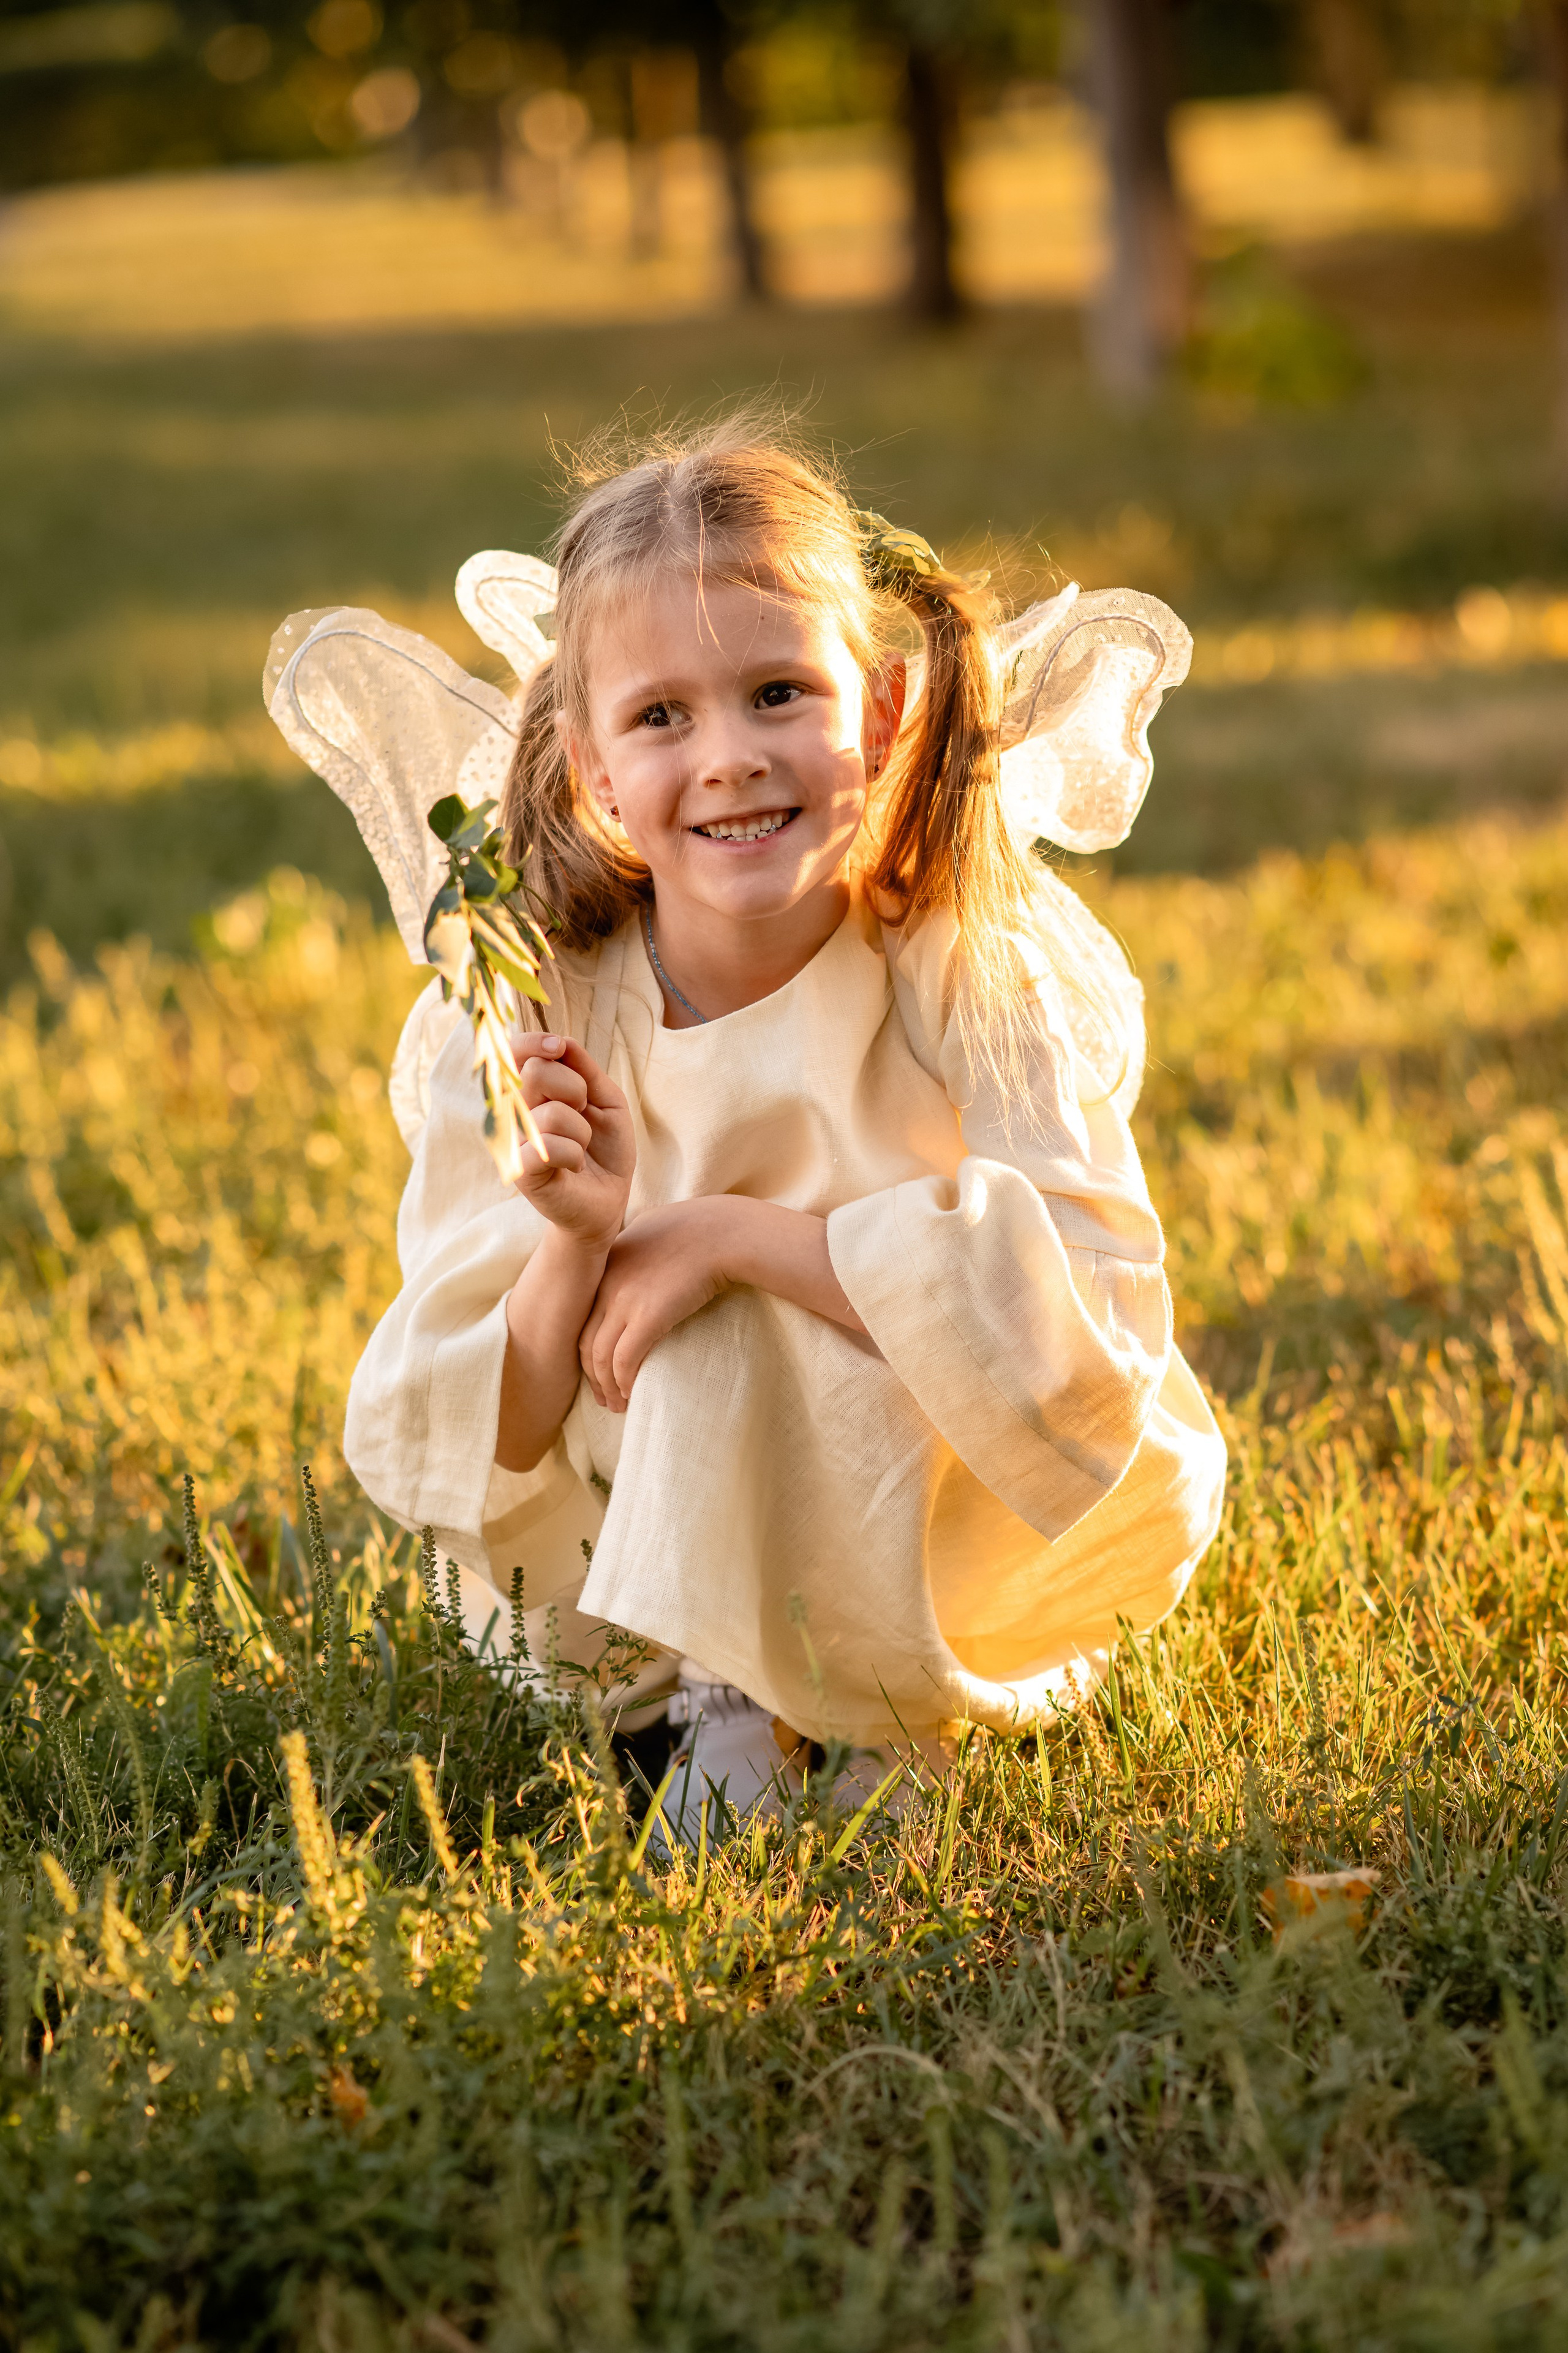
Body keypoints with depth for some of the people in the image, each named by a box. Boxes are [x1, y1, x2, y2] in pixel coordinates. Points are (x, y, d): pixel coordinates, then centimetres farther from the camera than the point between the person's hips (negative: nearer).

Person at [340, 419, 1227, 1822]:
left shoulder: (985, 973, -20)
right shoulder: (542, 1025, -15)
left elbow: (1078, 1324, -33)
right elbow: (471, 1471, -15)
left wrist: (728, 1234, -33)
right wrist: (572, 1250, -35)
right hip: (682, 1546, 4)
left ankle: (743, 1693, -5)